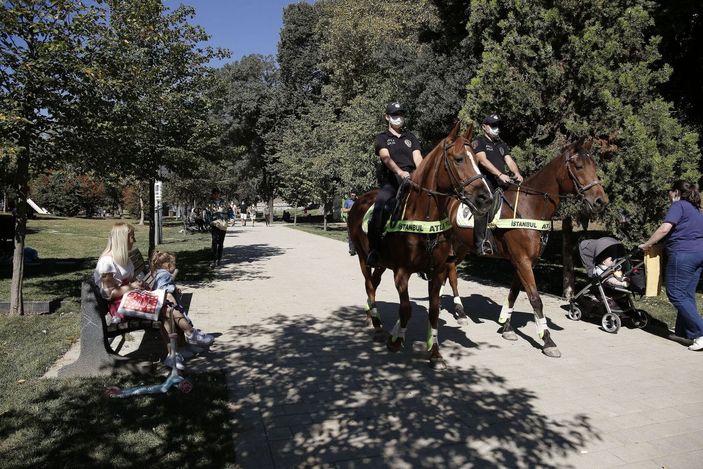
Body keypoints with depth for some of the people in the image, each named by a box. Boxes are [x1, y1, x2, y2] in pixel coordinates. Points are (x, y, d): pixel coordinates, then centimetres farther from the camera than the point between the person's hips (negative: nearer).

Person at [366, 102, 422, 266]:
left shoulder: (411, 137, 23)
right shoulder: (382, 138, 12)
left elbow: (417, 157, 7)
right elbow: (386, 157, -8)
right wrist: (400, 172, -27)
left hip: (411, 180, 3)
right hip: (390, 182, -3)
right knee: (379, 207, -27)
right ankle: (373, 250, -18)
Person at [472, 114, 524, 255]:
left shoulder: (502, 144, 26)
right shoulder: (479, 142, 4)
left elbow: (509, 160, 13)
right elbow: (483, 161, -11)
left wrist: (516, 173, -8)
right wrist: (500, 174, -22)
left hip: (501, 183, 7)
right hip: (485, 182, -7)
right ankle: (481, 242, -24)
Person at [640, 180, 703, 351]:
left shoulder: (678, 205, -5)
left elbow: (664, 229, -17)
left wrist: (647, 244, -8)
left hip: (683, 254, -9)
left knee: (676, 295, -6)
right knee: (687, 294, 13)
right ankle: (684, 331, 18)